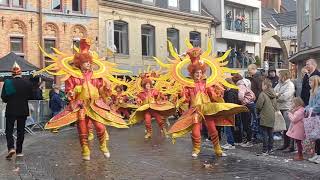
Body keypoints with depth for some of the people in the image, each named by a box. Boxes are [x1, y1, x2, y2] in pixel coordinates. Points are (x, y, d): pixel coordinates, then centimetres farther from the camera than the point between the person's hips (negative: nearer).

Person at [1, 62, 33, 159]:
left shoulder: (7, 82, -8)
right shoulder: (27, 83, -5)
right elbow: (30, 96, 3)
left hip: (11, 110, -1)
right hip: (23, 110, 2)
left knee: (9, 130, 6)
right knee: (21, 130, 10)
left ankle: (11, 148, -13)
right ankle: (19, 151, 13)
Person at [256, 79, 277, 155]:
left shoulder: (262, 94, -17)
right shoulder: (274, 95, 5)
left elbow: (258, 106, -16)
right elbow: (275, 106, 10)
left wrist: (259, 110, 3)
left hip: (264, 117, -7)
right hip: (272, 117, 7)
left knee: (265, 134, 0)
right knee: (270, 133, 14)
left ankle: (265, 150, 3)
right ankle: (270, 148, 22)